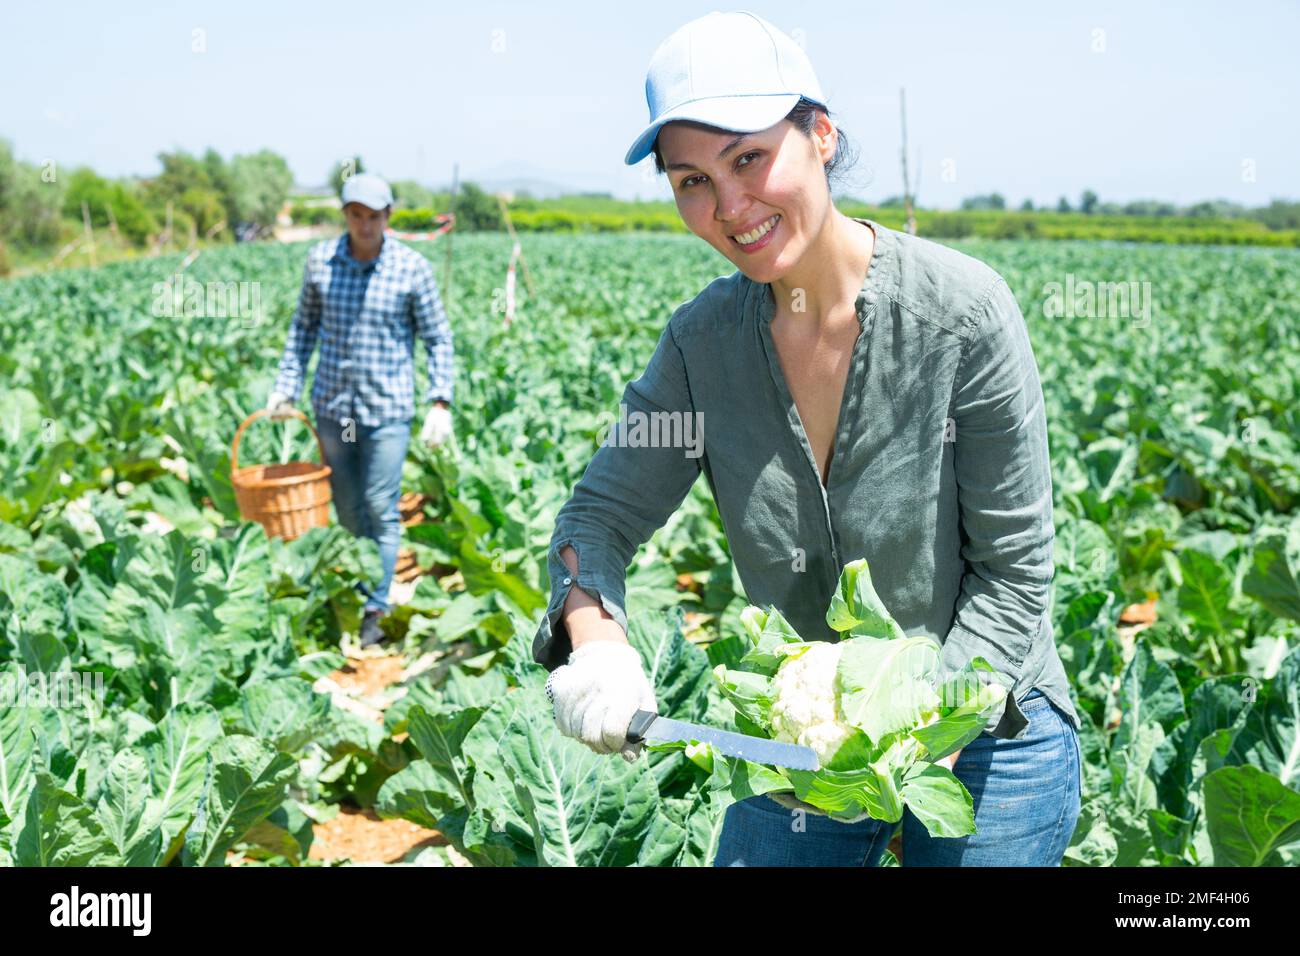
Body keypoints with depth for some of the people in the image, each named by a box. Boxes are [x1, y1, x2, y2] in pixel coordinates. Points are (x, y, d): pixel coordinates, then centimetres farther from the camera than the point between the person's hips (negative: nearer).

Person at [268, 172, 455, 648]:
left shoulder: (412, 268, -7)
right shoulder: (320, 260, 0)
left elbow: (438, 339, -2)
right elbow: (304, 327, 12)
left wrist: (440, 403, -10)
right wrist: (286, 384, 5)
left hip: (388, 407, -3)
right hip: (332, 403, 3)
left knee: (380, 507, 0)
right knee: (346, 506, 14)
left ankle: (376, 609, 11)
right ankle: (359, 590, 33)